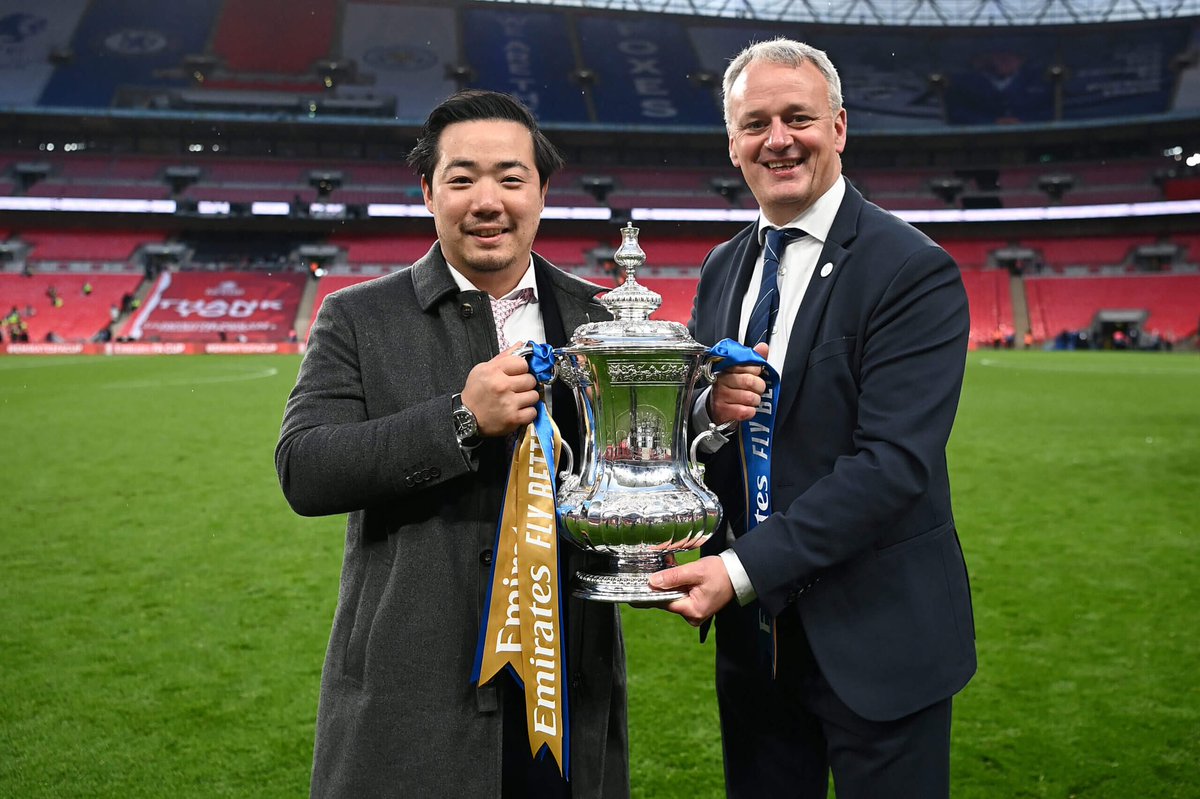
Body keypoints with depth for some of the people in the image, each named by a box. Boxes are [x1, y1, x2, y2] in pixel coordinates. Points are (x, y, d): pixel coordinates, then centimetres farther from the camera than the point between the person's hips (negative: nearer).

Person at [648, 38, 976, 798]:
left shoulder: (915, 270, -13)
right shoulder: (722, 269, 8)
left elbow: (894, 460, -22)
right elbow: (682, 418, 10)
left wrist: (744, 568, -26)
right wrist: (707, 406, -14)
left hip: (874, 632, -5)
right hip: (752, 629, 6)